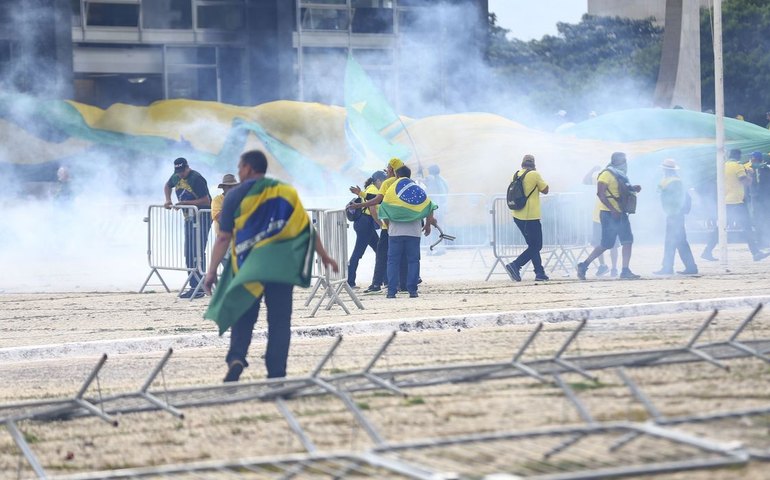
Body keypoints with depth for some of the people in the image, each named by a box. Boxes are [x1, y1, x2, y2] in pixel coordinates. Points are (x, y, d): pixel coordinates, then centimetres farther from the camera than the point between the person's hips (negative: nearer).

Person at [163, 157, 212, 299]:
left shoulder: (196, 179, -20)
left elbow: (206, 201, -23)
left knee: (198, 252, -13)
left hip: (202, 217, -9)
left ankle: (199, 288, -15)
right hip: (188, 217, 9)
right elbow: (167, 186, 27)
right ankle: (194, 286, 14)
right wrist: (168, 200, 9)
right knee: (188, 253, 9)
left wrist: (184, 202, -24)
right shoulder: (176, 177, 5)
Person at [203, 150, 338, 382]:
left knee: (243, 316, 8)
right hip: (281, 265, 2)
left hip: (247, 265, -1)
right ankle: (277, 373, 1)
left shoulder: (236, 195, 0)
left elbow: (224, 237, -4)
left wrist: (212, 270, -1)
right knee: (279, 319, 5)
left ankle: (236, 357, -15)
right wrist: (324, 256, 13)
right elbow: (306, 227, 6)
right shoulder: (285, 192, 8)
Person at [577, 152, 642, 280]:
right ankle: (583, 266, 5)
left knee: (628, 241, -2)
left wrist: (634, 189, 9)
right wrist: (612, 210, -25)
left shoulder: (620, 175, 17)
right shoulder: (607, 174, -10)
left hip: (621, 214, 9)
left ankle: (625, 271, -2)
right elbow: (600, 193, -19)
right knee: (606, 244, -6)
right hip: (609, 214, -9)